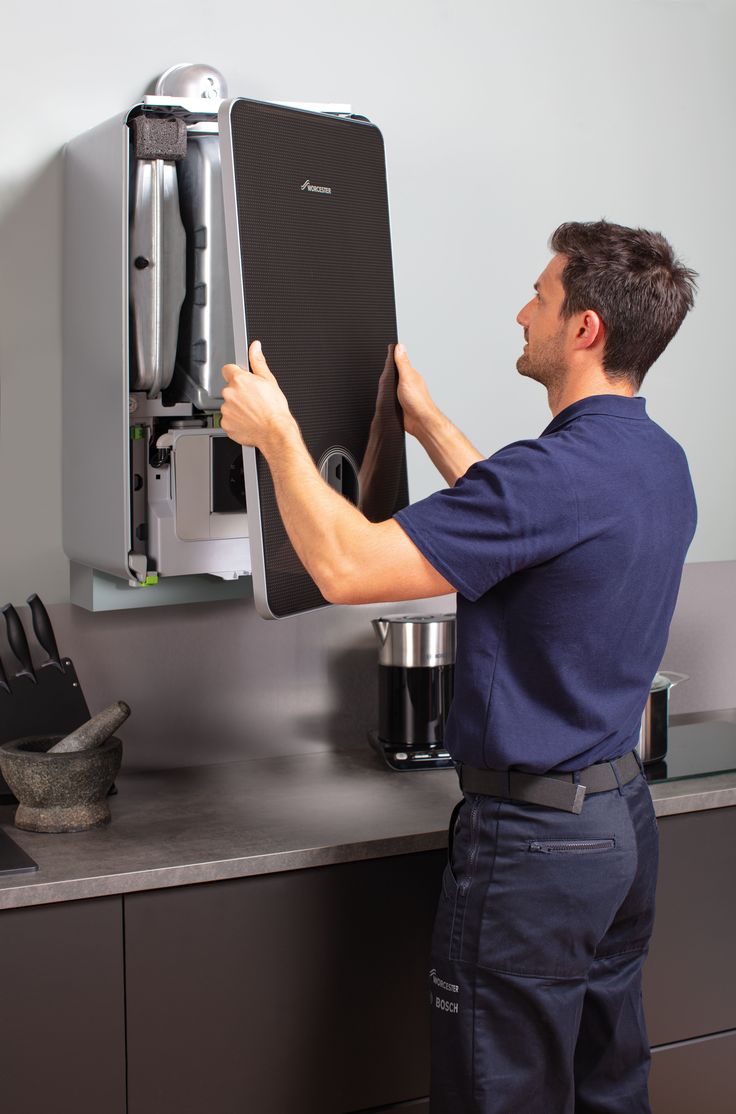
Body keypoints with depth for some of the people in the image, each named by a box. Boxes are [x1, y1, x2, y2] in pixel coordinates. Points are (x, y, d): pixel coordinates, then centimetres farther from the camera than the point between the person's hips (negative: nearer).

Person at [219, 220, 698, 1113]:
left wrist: (276, 433, -13)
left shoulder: (557, 470, -25)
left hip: (532, 837, -9)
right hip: (623, 818, 9)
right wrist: (427, 421, 29)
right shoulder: (660, 462, 5)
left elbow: (347, 567, -26)